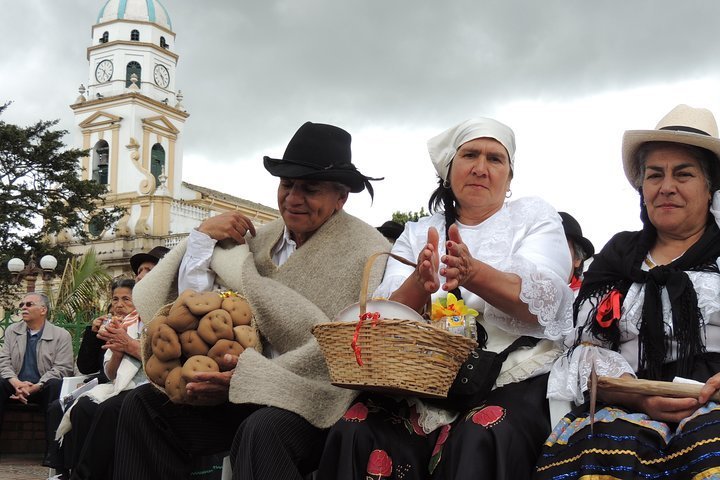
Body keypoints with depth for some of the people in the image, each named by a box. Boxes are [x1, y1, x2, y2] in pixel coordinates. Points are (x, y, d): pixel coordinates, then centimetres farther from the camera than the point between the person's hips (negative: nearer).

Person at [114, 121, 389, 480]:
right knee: (144, 404, -5)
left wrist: (256, 376, -24)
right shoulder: (261, 238, 10)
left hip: (319, 400, -6)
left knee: (261, 432, -37)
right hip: (250, 395, 7)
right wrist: (203, 235, -2)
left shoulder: (365, 251, -8)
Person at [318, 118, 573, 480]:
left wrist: (473, 273, -27)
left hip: (516, 377, -2)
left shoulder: (533, 216, 12)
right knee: (356, 432, -26)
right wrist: (419, 284, -21)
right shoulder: (417, 233, 17)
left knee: (481, 440, -35)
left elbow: (543, 302, -8)